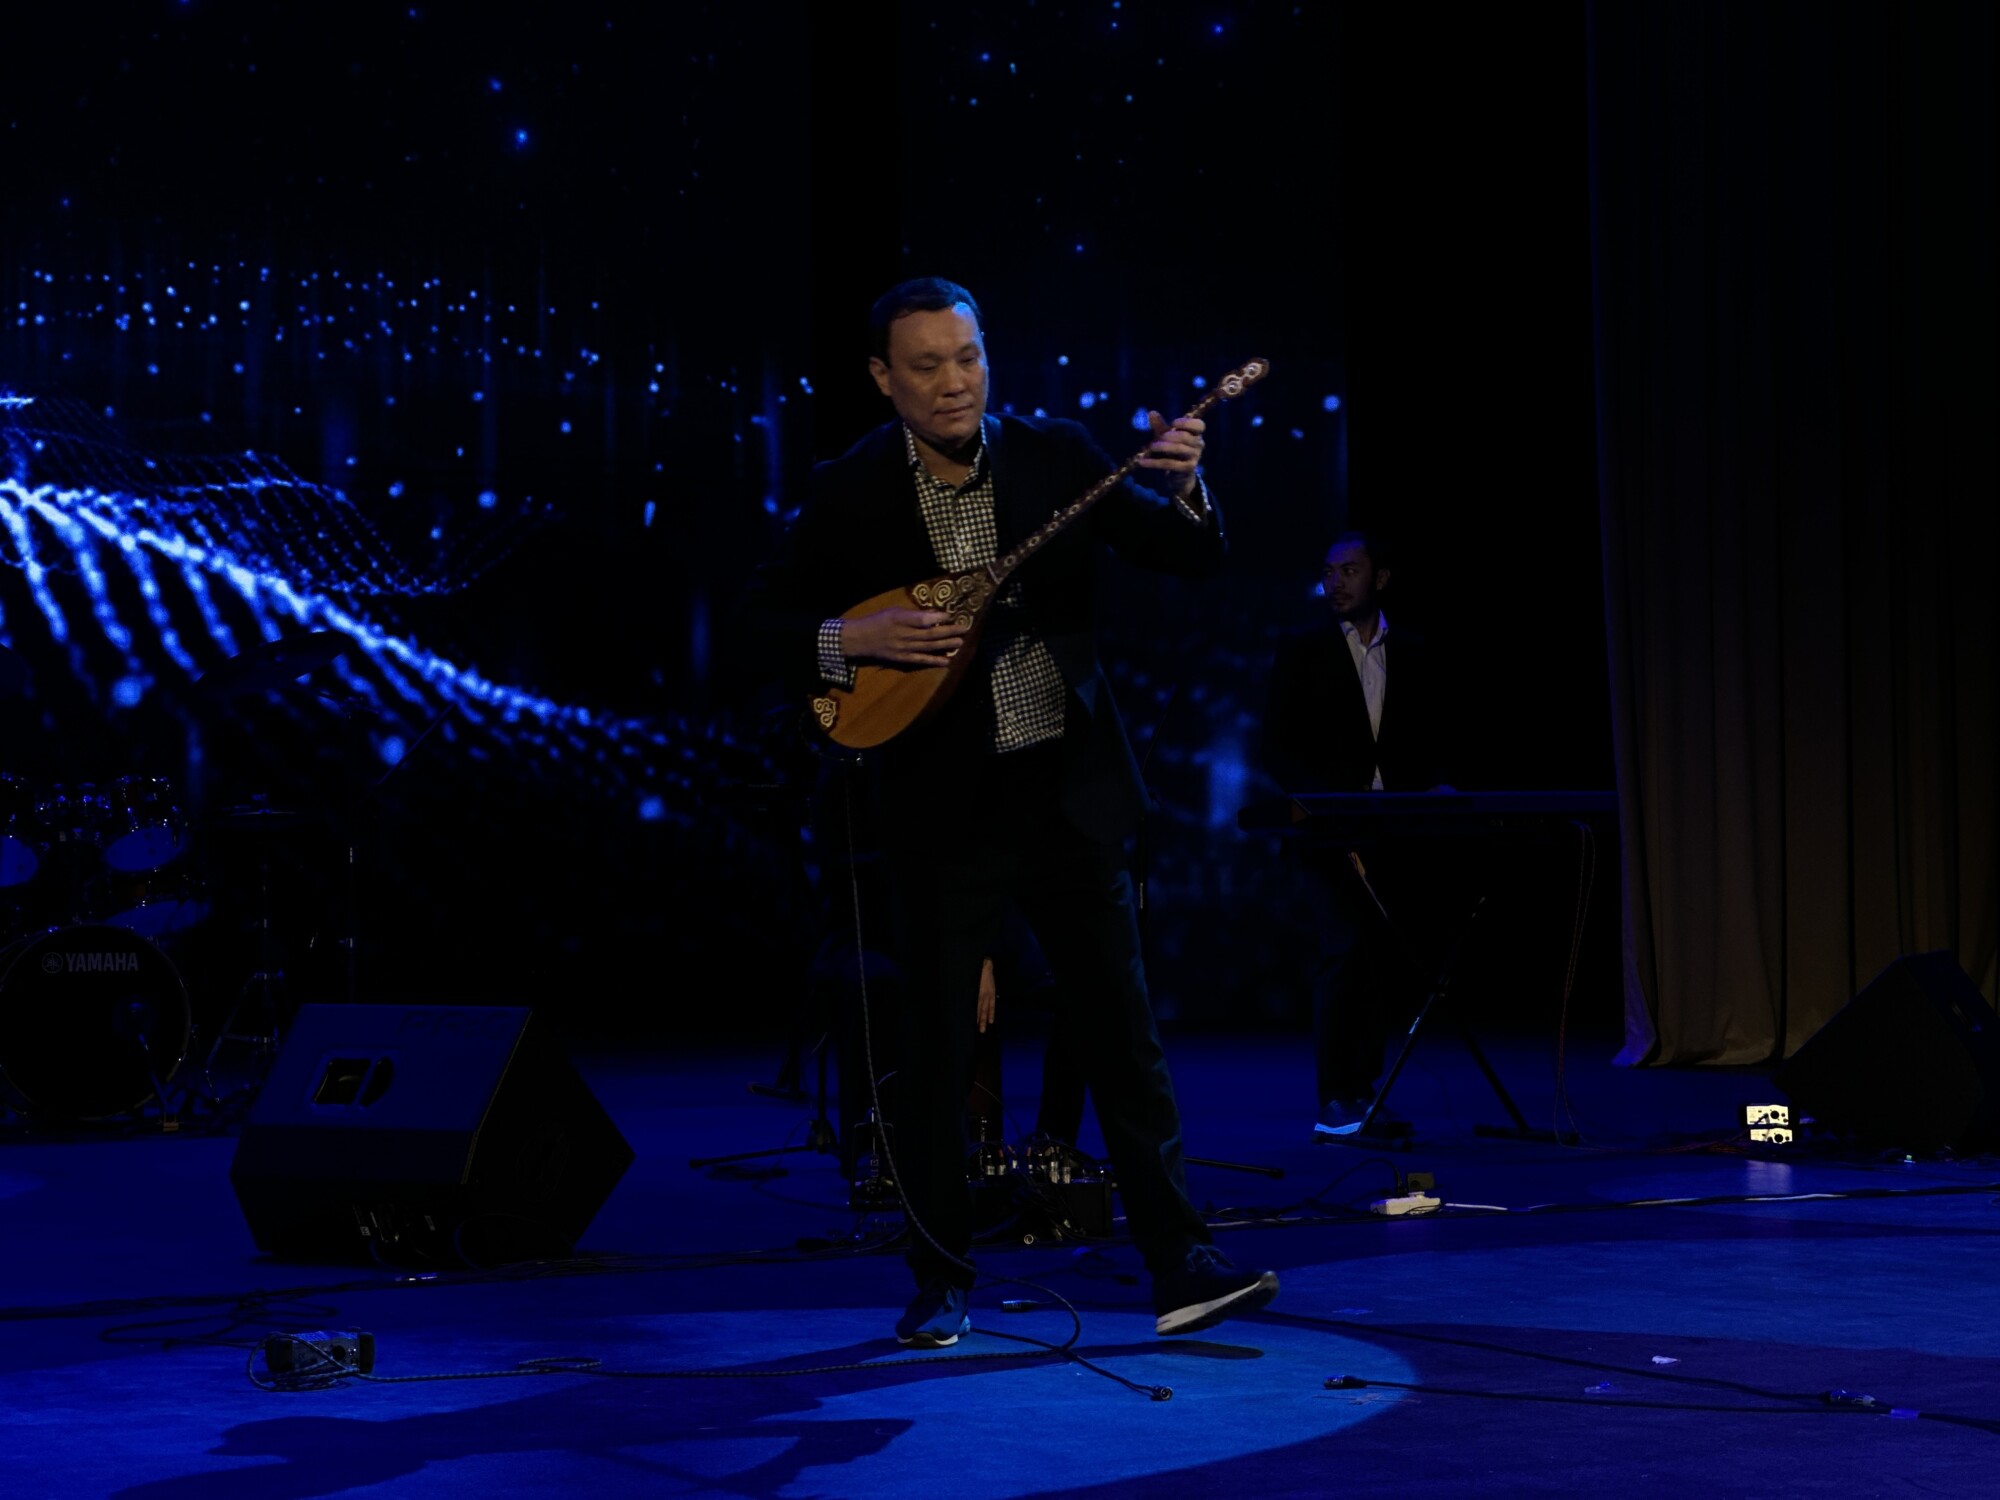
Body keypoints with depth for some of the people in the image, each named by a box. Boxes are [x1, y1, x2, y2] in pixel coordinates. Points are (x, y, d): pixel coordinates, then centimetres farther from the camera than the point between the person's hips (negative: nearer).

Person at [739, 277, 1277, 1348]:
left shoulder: (1054, 455, 2)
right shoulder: (850, 494, -2)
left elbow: (1192, 559, 1)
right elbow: (766, 618, 3)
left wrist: (1180, 487, -19)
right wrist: (850, 640, -15)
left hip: (1069, 793, 2)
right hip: (944, 809, -1)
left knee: (1123, 1028, 1)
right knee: (937, 1050, 3)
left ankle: (1177, 1263, 5)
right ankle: (940, 1284, 15)